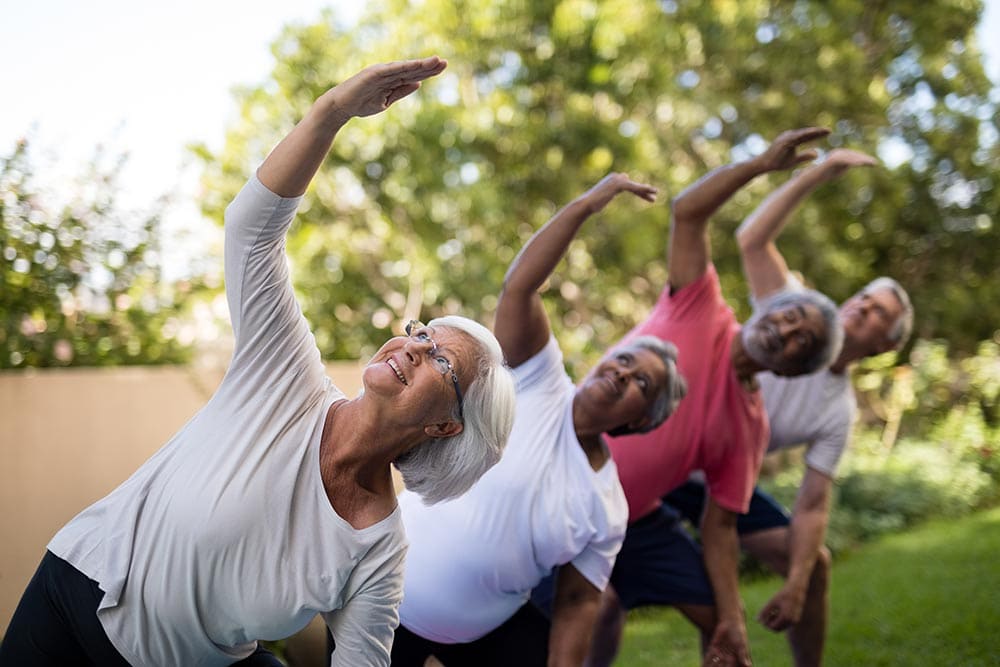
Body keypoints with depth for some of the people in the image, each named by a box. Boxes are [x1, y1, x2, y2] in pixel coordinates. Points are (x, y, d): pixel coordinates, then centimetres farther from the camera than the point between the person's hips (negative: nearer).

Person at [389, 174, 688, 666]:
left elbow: (577, 605, -1)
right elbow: (518, 287, -24)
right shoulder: (538, 384, -13)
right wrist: (588, 203, -29)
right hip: (394, 592, -3)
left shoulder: (607, 509, -6)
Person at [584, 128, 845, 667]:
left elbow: (719, 527, 3)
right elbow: (687, 211, -15)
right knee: (600, 603, -24)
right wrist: (763, 164, -20)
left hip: (637, 518, 6)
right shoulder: (701, 310, -7)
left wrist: (733, 621, -4)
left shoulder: (750, 424, 2)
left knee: (716, 615, 9)